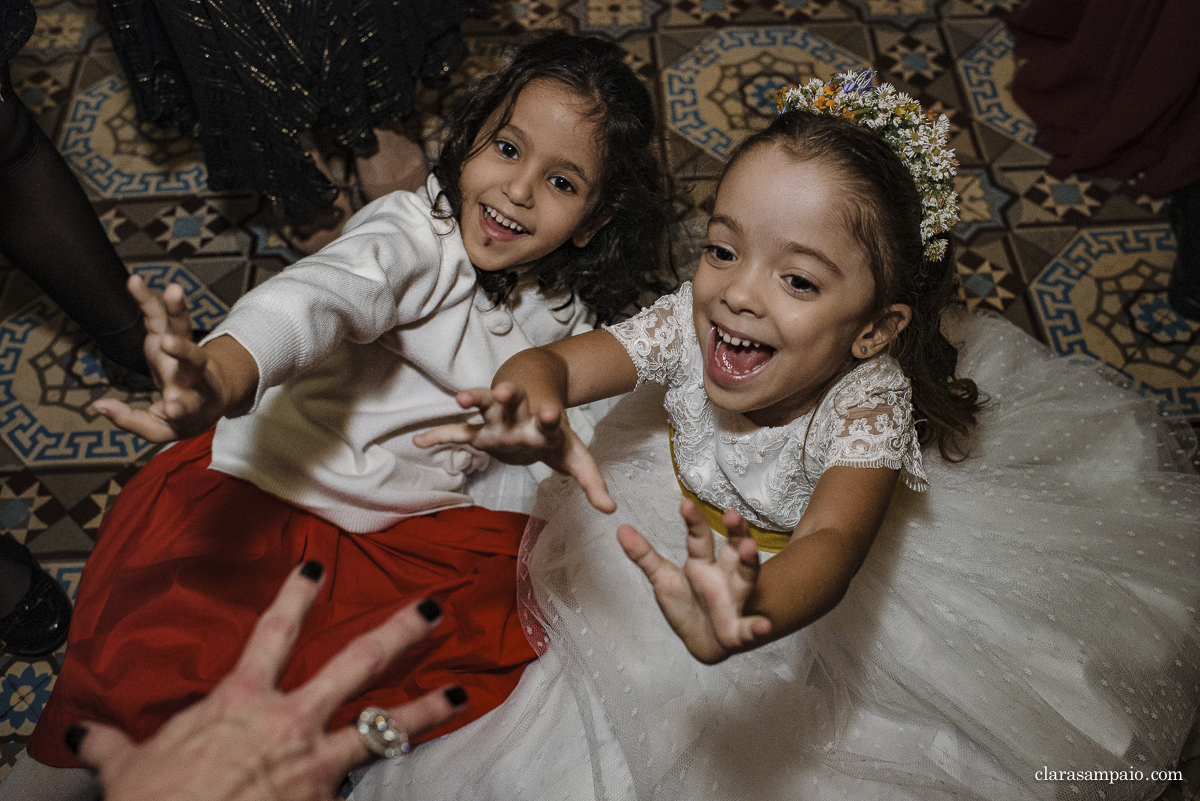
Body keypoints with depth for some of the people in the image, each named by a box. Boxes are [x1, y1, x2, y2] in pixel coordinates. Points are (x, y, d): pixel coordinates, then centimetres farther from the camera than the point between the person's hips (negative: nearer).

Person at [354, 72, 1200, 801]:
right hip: (683, 531, 3)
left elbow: (830, 542, -52)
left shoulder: (869, 398, -37)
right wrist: (534, 403, -60)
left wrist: (747, 610, -77)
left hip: (797, 578, -3)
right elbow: (557, 357, -32)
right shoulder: (689, 325, -28)